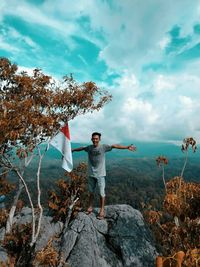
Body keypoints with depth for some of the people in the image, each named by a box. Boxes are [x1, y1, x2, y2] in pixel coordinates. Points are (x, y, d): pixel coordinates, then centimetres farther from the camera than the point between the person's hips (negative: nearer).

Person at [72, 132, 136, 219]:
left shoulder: (103, 147, -11)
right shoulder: (89, 147, 1)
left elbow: (114, 146, -16)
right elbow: (81, 148, 19)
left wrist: (127, 147, -23)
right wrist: (72, 150, 33)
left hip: (100, 174, -3)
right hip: (91, 174, 4)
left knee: (101, 193, 5)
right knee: (91, 192, 18)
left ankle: (102, 210, 21)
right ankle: (90, 207, 36)